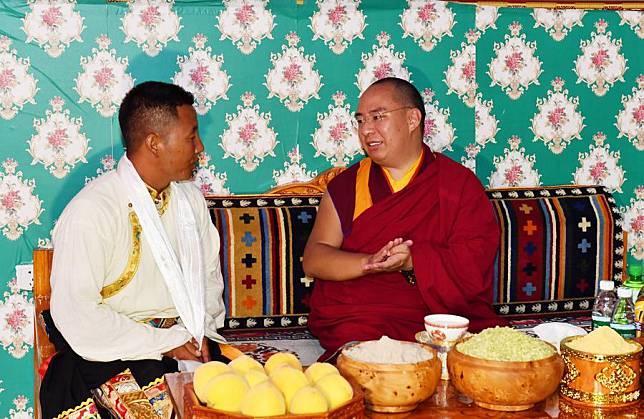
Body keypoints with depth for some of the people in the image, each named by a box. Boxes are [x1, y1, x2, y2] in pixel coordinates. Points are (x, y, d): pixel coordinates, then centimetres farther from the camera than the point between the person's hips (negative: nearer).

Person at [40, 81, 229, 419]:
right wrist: (164, 344, -17)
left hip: (186, 339, 6)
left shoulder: (190, 198, 11)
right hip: (115, 350, -6)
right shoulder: (92, 210, -13)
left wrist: (199, 332, -1)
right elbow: (75, 312, -17)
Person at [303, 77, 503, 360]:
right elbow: (313, 260, 3)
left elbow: (476, 261, -3)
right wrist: (370, 262, -16)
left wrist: (412, 261, -19)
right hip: (358, 322, 0)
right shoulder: (346, 185, 14)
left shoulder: (459, 183, 9)